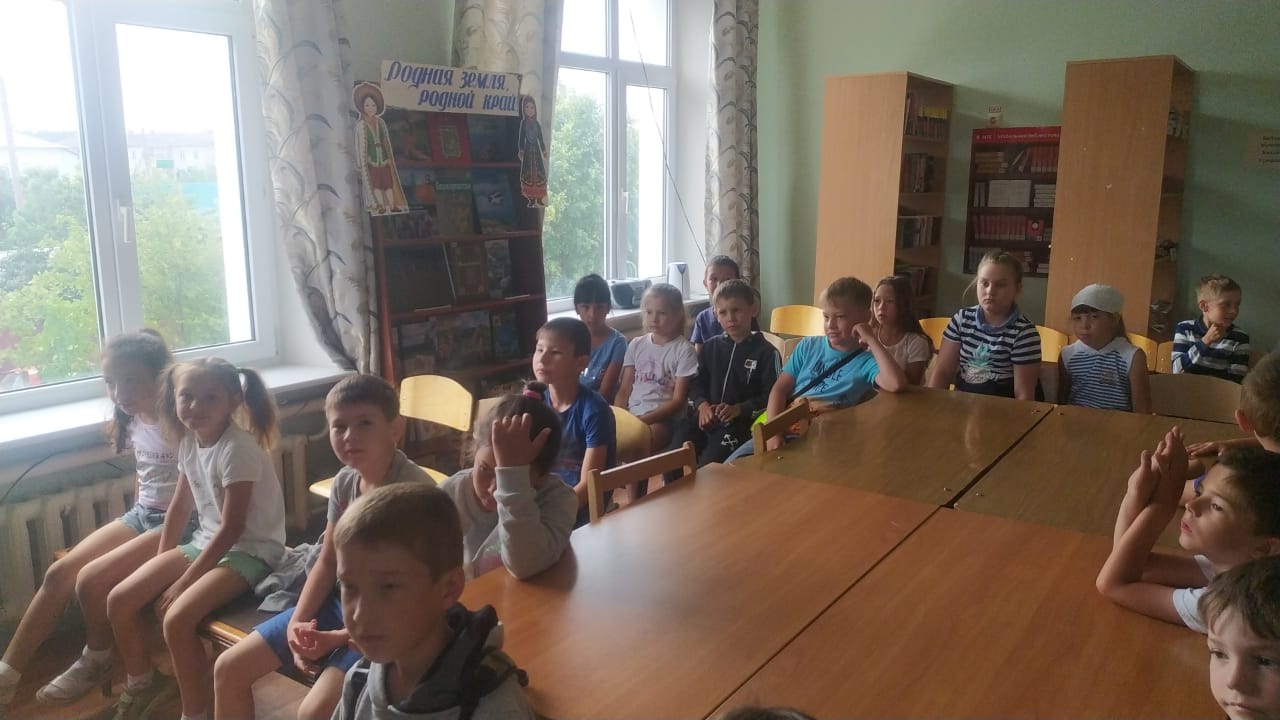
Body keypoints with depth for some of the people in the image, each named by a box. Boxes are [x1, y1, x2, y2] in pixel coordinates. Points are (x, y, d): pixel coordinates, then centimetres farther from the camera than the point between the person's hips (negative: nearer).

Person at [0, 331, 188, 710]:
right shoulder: (134, 422, 4)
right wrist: (134, 521, 15)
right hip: (140, 515, 8)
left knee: (90, 580, -16)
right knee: (58, 573, -3)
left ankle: (97, 663, 11)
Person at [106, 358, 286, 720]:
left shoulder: (238, 449, -24)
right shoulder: (189, 441, 1)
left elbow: (232, 528, -23)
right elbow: (181, 504, 13)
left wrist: (182, 582, -17)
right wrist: (160, 565, 13)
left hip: (251, 550, -8)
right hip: (205, 541, 8)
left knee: (176, 619, -26)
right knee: (119, 601, 3)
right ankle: (141, 683, 29)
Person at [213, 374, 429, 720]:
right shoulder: (344, 482, -1)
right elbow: (327, 563, 9)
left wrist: (339, 638, -19)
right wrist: (297, 622, -7)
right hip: (342, 602, 8)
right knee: (228, 668, 7)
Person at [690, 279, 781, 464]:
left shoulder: (766, 352, -1)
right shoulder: (710, 347, 15)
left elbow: (772, 396, -5)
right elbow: (697, 383, 14)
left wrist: (738, 409, -17)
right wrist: (702, 405, -7)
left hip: (741, 423, -4)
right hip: (708, 419, 4)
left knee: (708, 462, -29)